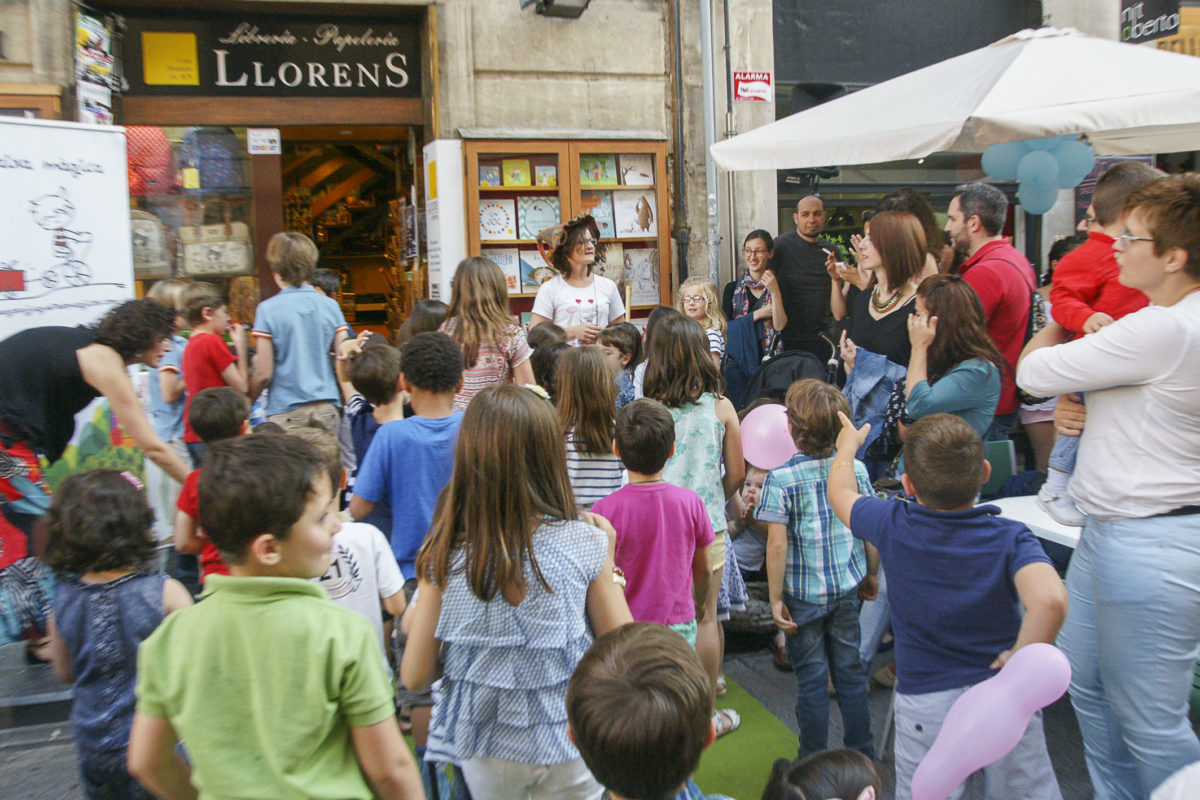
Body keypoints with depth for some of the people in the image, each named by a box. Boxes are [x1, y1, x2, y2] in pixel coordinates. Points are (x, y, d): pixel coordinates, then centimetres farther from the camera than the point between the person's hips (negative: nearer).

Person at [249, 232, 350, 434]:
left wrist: (246, 405, 10)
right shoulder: (330, 305, 3)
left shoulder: (268, 309, -5)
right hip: (327, 408, 3)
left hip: (286, 411, -3)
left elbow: (264, 374, -6)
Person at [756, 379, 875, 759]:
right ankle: (863, 756, 28)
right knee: (851, 672, 16)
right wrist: (870, 576, 16)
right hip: (848, 589, 3)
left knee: (811, 679, 8)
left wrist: (776, 598, -8)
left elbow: (777, 545, -17)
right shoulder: (856, 469, -4)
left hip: (803, 594, -3)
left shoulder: (780, 478, -15)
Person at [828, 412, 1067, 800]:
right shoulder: (1010, 538, -14)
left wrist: (848, 444, 27)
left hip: (926, 704, 0)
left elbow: (841, 493, 9)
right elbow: (1049, 599, -32)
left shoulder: (891, 525, -10)